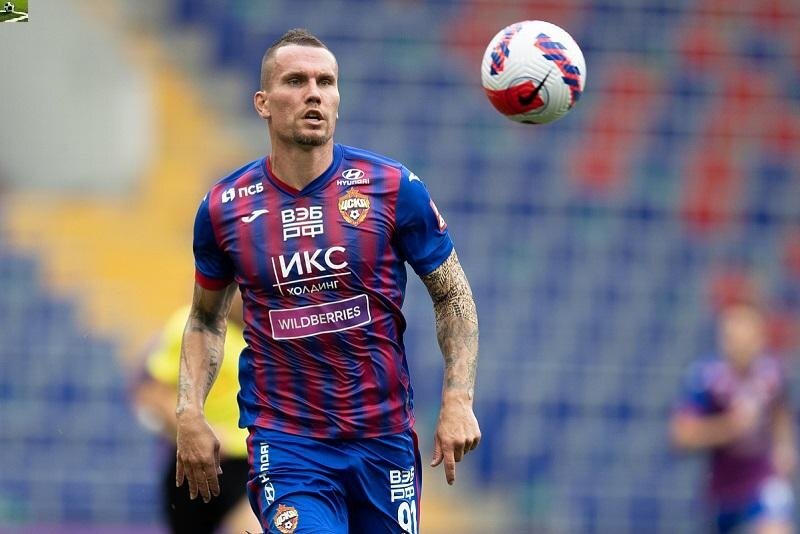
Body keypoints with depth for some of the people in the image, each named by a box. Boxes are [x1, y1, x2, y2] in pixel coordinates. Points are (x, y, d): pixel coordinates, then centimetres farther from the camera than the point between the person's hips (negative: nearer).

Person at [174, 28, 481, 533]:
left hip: (386, 437, 1)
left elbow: (453, 296, 3)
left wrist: (458, 401, -8)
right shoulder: (223, 208, -1)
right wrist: (190, 413, 0)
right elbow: (206, 319, 13)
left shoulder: (394, 188, -5)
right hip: (286, 446, -1)